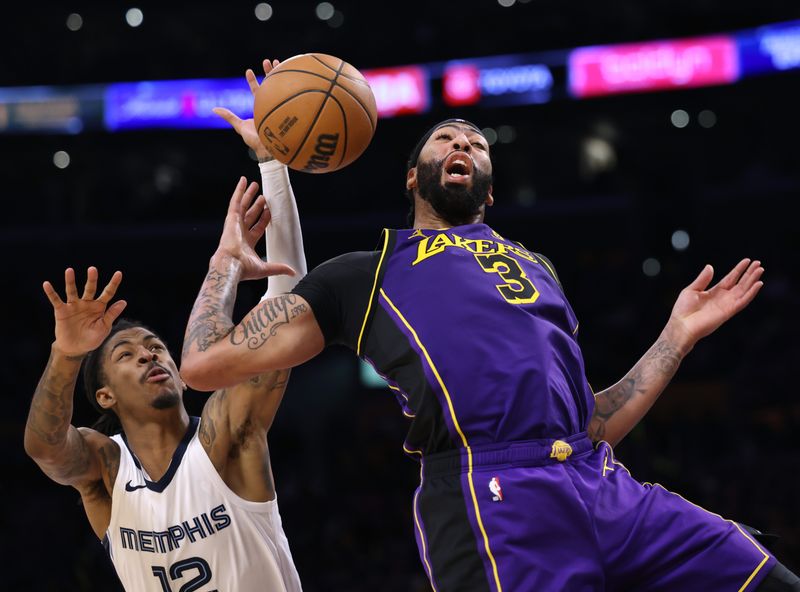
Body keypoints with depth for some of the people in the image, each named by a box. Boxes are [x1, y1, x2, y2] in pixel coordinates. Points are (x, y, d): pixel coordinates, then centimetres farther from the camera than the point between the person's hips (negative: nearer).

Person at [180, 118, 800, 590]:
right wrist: (229, 262, 27)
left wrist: (679, 335, 26)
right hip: (493, 497, -5)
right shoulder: (367, 273, 19)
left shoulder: (535, 265, 34)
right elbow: (204, 365, 14)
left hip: (606, 488, 5)